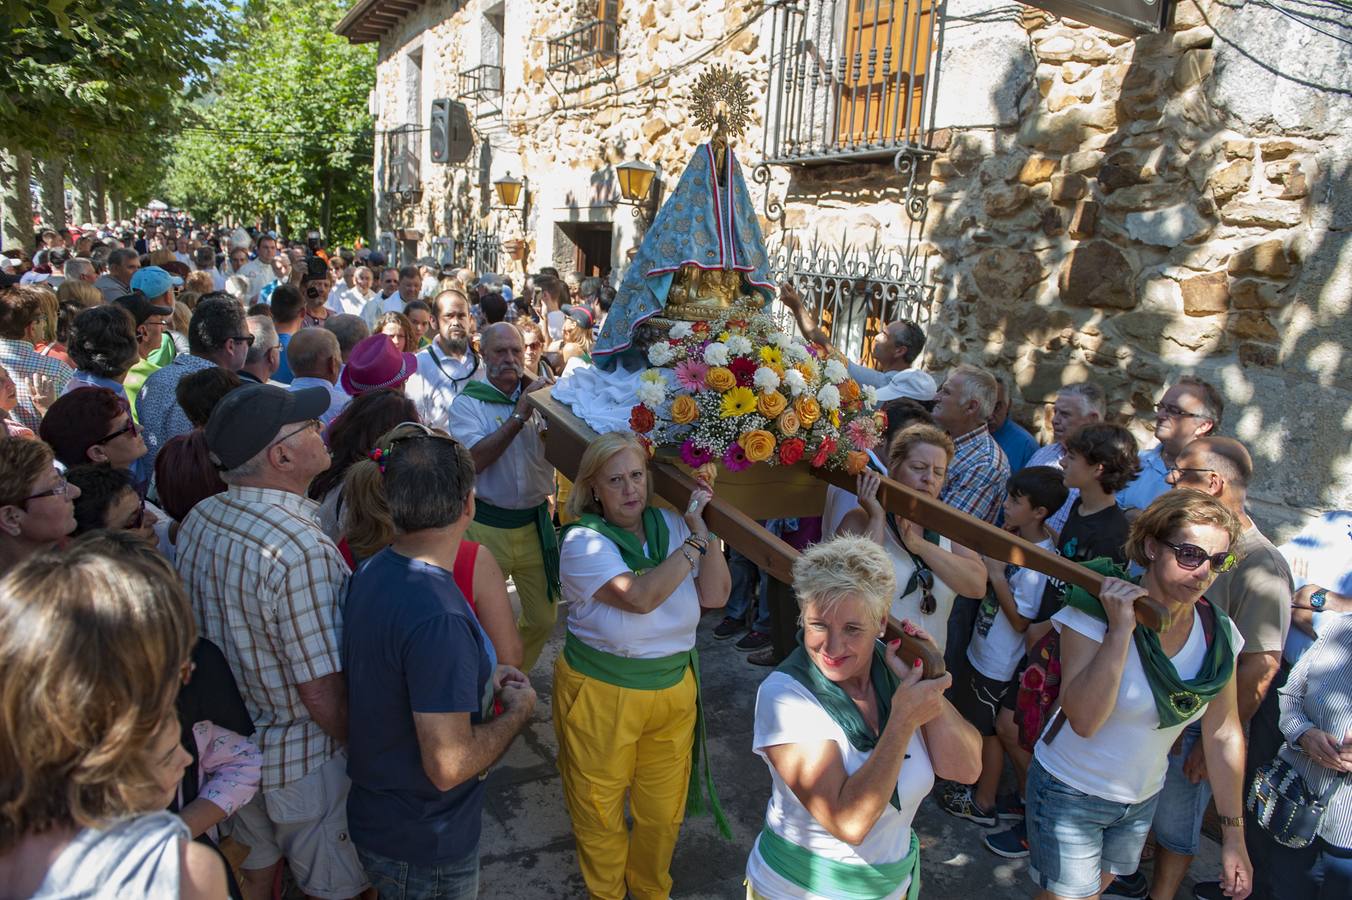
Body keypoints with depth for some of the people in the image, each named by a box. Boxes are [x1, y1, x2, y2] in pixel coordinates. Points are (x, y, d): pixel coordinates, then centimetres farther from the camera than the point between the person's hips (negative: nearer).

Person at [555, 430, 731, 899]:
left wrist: (701, 528, -14)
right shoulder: (584, 541, -16)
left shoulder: (669, 525, -1)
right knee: (600, 808, 14)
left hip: (674, 686, 4)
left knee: (663, 808, 18)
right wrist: (693, 543, -22)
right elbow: (641, 597, -30)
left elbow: (716, 595, -6)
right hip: (601, 693, -4)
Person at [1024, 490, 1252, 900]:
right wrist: (1120, 630, -38)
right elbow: (1084, 720, -34)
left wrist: (1233, 832, 3)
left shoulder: (1218, 632, -11)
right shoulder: (1094, 611, -26)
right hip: (1070, 794, -5)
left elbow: (1224, 735, -1)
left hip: (1143, 799, 5)